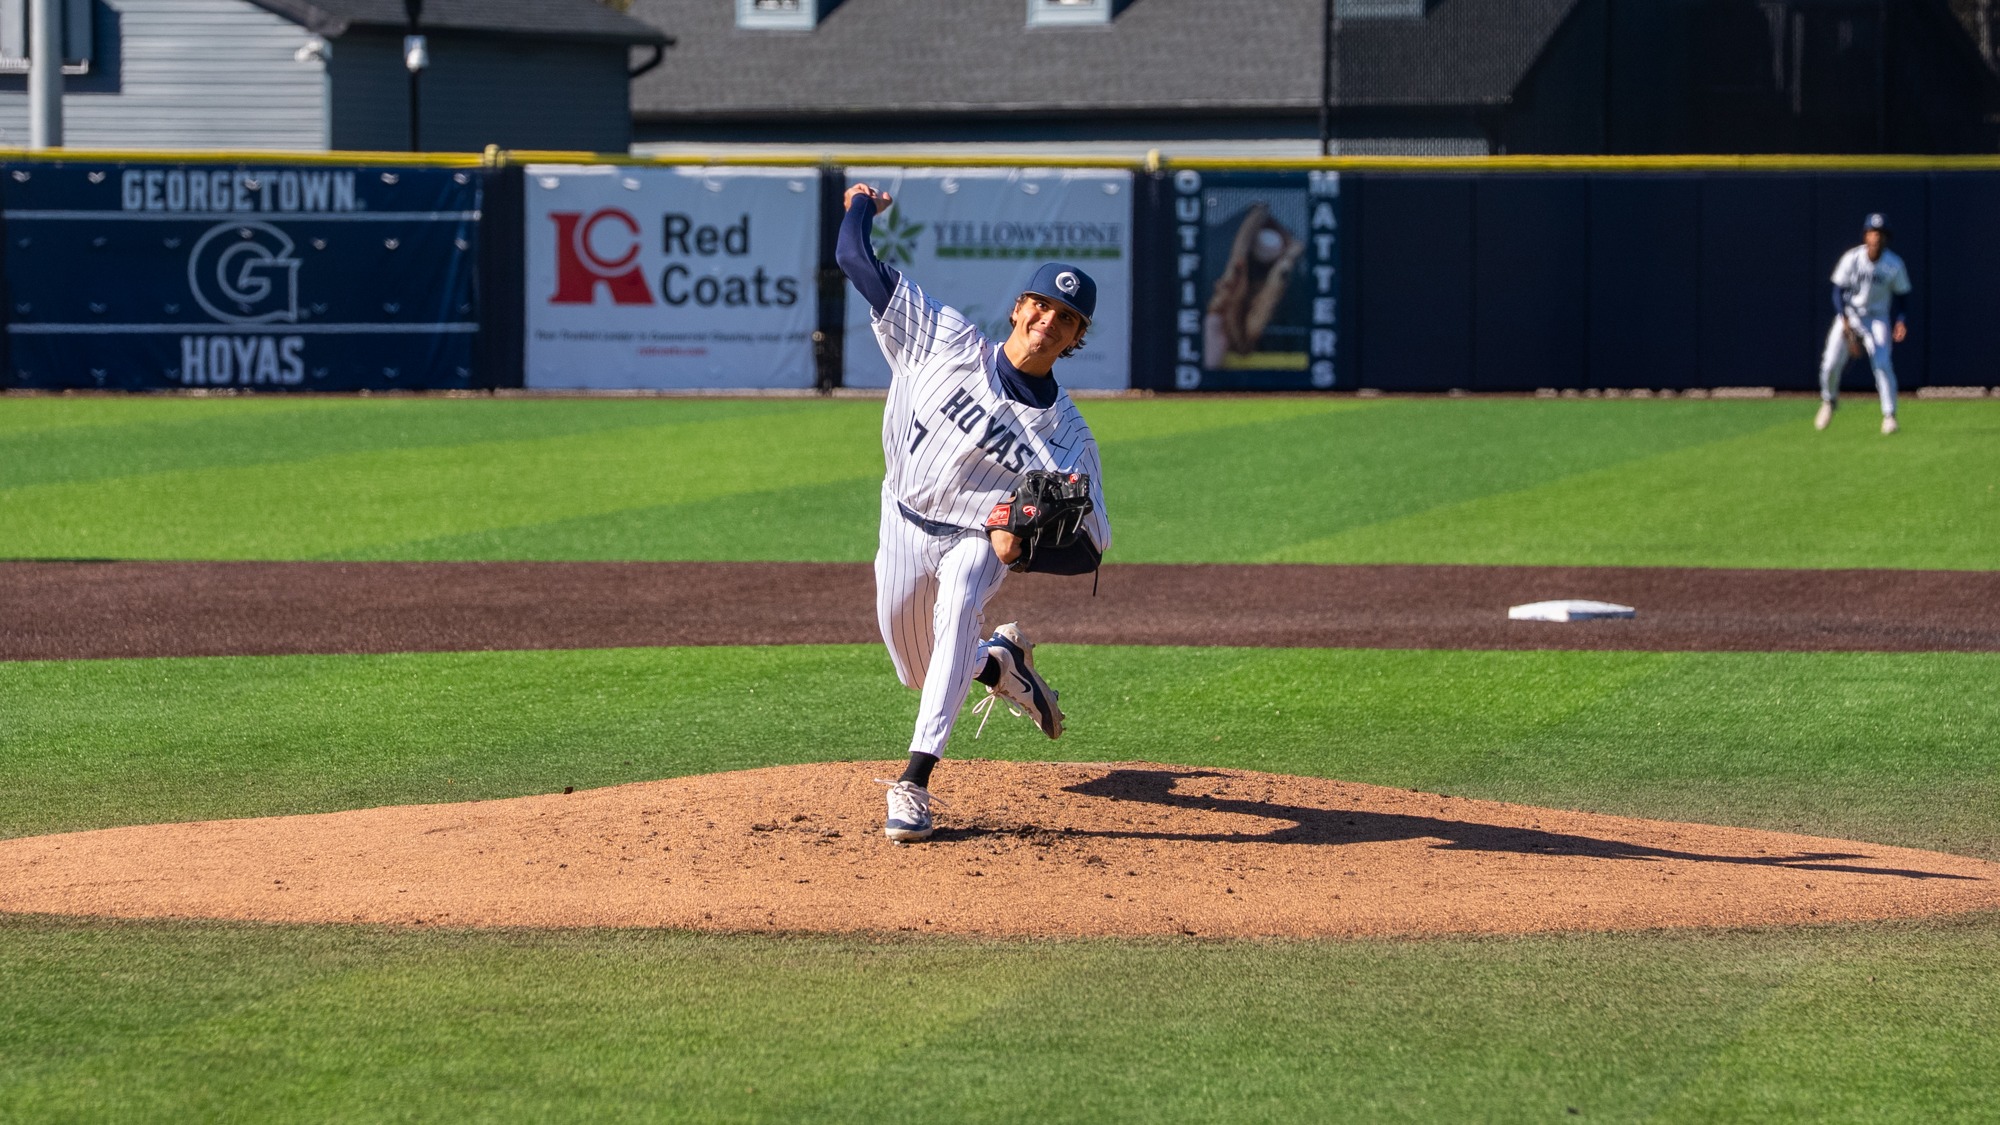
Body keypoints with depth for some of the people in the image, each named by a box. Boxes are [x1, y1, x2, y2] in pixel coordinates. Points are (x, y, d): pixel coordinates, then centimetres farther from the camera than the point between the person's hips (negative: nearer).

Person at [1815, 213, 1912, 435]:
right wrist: (1844, 318, -22)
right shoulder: (1852, 259, -13)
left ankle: (1889, 415, -8)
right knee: (1831, 363, -7)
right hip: (1849, 314, 0)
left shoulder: (1894, 265, -11)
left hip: (1877, 318, 0)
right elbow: (1839, 291, -9)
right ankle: (1829, 401, 23)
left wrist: (1900, 321, -16)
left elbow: (1900, 297, 0)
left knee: (1882, 363, -17)